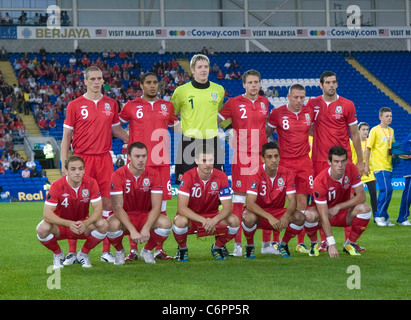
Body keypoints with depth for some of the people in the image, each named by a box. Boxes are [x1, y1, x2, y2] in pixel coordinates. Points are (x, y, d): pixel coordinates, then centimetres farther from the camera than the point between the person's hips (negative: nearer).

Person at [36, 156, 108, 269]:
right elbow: (47, 213, -26)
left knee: (102, 224, -27)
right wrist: (69, 224, -40)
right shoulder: (57, 186, -20)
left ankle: (83, 254, 0)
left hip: (83, 226, 2)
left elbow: (98, 209, -17)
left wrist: (85, 223, -38)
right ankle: (58, 254, 1)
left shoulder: (90, 183, -14)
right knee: (42, 229, -33)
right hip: (61, 226, -2)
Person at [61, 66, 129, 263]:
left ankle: (106, 250, 8)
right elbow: (67, 136, 3)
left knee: (107, 202, 1)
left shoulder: (111, 104, 11)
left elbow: (116, 130, 21)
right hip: (82, 159, -3)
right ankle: (72, 251, 3)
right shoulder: (75, 105, 1)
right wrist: (64, 163, -4)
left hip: (104, 158, 3)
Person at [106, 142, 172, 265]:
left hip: (146, 216, 2)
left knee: (166, 223, -28)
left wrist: (146, 228, -30)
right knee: (113, 225, -37)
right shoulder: (118, 175, -15)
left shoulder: (153, 175, -8)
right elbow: (118, 207, -20)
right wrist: (132, 230, -32)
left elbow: (156, 206, -13)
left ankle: (147, 250, 3)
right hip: (125, 217, -2)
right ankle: (119, 252, -1)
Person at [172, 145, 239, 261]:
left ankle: (217, 247, 6)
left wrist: (214, 220, -36)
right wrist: (203, 221, -39)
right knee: (180, 221, -37)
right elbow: (181, 207, -26)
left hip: (212, 218, 3)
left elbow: (227, 207, -14)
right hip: (191, 217, -3)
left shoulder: (221, 177, -12)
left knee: (234, 221, -24)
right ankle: (182, 248, -3)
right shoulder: (188, 177, -19)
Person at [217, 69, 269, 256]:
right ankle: (237, 244, 1)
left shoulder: (264, 102, 11)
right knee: (239, 199, -4)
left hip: (262, 156, 4)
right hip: (241, 156, -4)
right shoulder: (234, 103, -1)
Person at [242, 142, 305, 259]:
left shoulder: (286, 174, -9)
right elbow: (249, 203, -28)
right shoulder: (256, 175, -19)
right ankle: (250, 246, -5)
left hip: (278, 212, 3)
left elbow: (292, 201, -13)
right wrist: (269, 217, -41)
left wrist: (286, 216, -36)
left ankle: (283, 244, 4)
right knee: (249, 218, -37)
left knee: (299, 217, -24)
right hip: (259, 213, -3)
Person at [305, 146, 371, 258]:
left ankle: (349, 243, -7)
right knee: (309, 215, -37)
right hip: (326, 213, -3)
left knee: (365, 208, -28)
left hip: (344, 214, 3)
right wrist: (331, 244, -39)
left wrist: (338, 207, -22)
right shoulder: (320, 181, -29)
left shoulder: (351, 169, -17)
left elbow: (361, 196, -13)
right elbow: (324, 216, -32)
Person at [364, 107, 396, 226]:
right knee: (386, 190, -16)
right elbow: (368, 148, -5)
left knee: (386, 191, 6)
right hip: (379, 166, -7)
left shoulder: (391, 131, 14)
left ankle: (384, 217, 13)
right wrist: (366, 165, -8)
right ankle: (379, 216, -6)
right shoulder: (375, 130, -5)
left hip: (388, 166, 7)